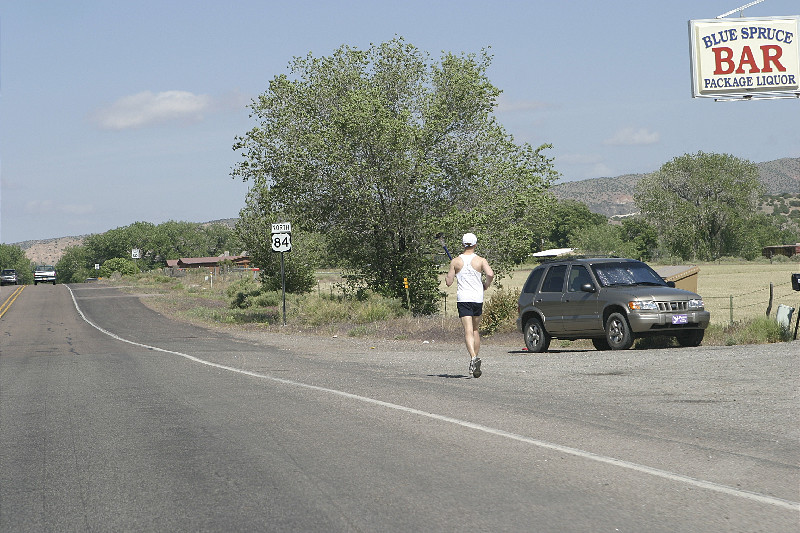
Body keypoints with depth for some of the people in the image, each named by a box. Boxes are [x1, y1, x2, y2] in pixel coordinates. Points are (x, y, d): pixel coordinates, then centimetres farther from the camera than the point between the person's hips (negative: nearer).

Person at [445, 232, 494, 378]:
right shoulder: (480, 260, 0)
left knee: (468, 330, -11)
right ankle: (475, 358, 19)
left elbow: (449, 282, 2)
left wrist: (448, 276, 24)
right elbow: (490, 274, -16)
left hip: (463, 298, -1)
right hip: (477, 298, 1)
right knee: (475, 329, 17)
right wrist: (485, 286, 3)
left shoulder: (456, 261, 2)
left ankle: (473, 357, -31)